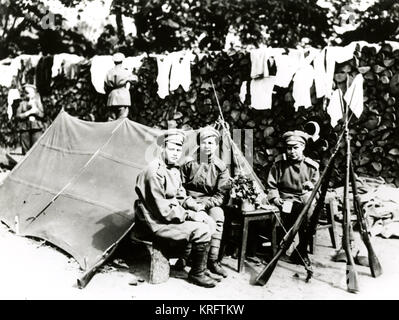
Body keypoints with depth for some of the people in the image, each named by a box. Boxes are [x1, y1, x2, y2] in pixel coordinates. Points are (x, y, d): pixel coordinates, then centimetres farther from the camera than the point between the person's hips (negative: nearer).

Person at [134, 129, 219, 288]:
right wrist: (190, 215, -19)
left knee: (209, 222, 3)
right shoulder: (155, 172, -23)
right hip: (158, 222, -9)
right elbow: (162, 210, -24)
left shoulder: (174, 169, 8)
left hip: (173, 213, 10)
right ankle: (197, 274, 1)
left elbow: (180, 196, 16)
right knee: (202, 231, -18)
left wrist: (196, 208, -2)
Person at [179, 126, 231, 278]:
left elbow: (222, 194, -3)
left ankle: (213, 260, -27)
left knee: (218, 215, -33)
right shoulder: (189, 163, 6)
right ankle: (184, 255, -15)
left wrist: (205, 204, -19)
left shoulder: (220, 167, 3)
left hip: (211, 204, 0)